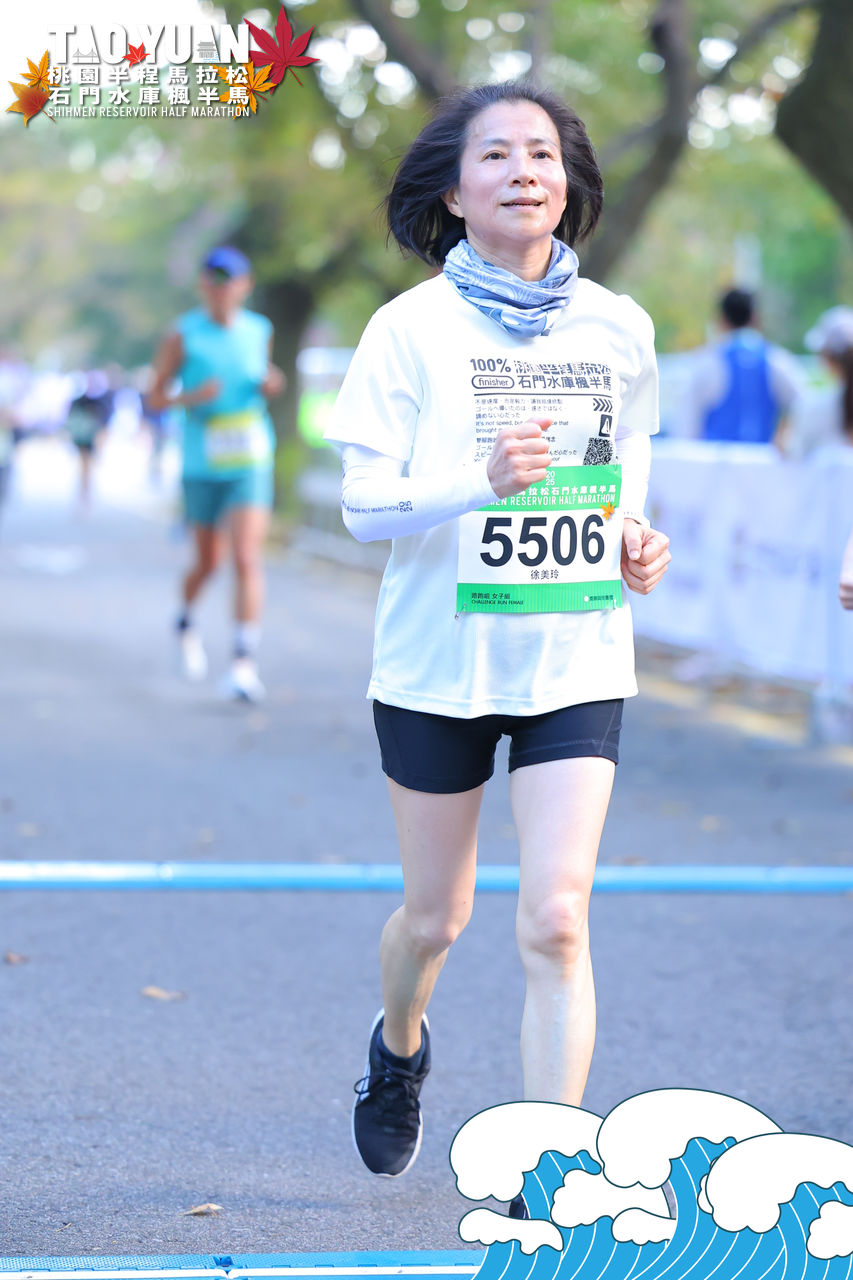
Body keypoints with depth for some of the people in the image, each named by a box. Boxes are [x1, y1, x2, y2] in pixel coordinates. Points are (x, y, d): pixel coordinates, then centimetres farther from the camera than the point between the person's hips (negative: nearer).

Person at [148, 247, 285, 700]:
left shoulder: (260, 331, 5)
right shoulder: (183, 336, -4)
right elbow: (154, 398, 0)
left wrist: (271, 386, -1)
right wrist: (192, 397, -19)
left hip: (250, 463, 1)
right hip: (202, 467, -1)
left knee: (247, 559, -14)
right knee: (209, 561, 12)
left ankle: (245, 662, -16)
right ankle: (187, 621, 44)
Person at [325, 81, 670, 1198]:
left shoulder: (620, 330, 3)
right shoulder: (412, 329, -7)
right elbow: (362, 503, -12)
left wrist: (636, 542, -1)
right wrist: (482, 481, -29)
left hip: (577, 660, 1)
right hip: (441, 657, -1)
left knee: (556, 921, -11)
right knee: (437, 917, 13)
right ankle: (398, 1048, 47)